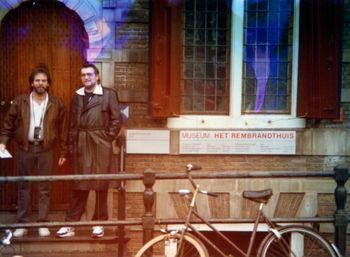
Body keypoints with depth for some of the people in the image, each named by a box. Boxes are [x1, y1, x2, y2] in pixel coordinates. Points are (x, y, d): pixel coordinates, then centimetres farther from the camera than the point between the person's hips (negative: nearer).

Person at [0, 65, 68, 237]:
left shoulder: (56, 104, 0)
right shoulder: (20, 101, 0)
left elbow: (63, 129, 4)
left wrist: (63, 152, 3)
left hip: (46, 149, 0)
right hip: (25, 148, 1)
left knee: (44, 188, 5)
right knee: (23, 187, 7)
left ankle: (42, 223, 14)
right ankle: (23, 223, 15)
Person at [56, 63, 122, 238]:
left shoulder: (108, 94, 0)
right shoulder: (77, 95, 12)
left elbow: (116, 120, 0)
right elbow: (73, 122, 12)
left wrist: (108, 138, -6)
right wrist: (72, 144, 7)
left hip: (101, 144, -3)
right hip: (81, 144, 3)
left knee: (101, 185, 3)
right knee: (79, 185, 4)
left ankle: (99, 223, 13)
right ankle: (70, 224, 8)